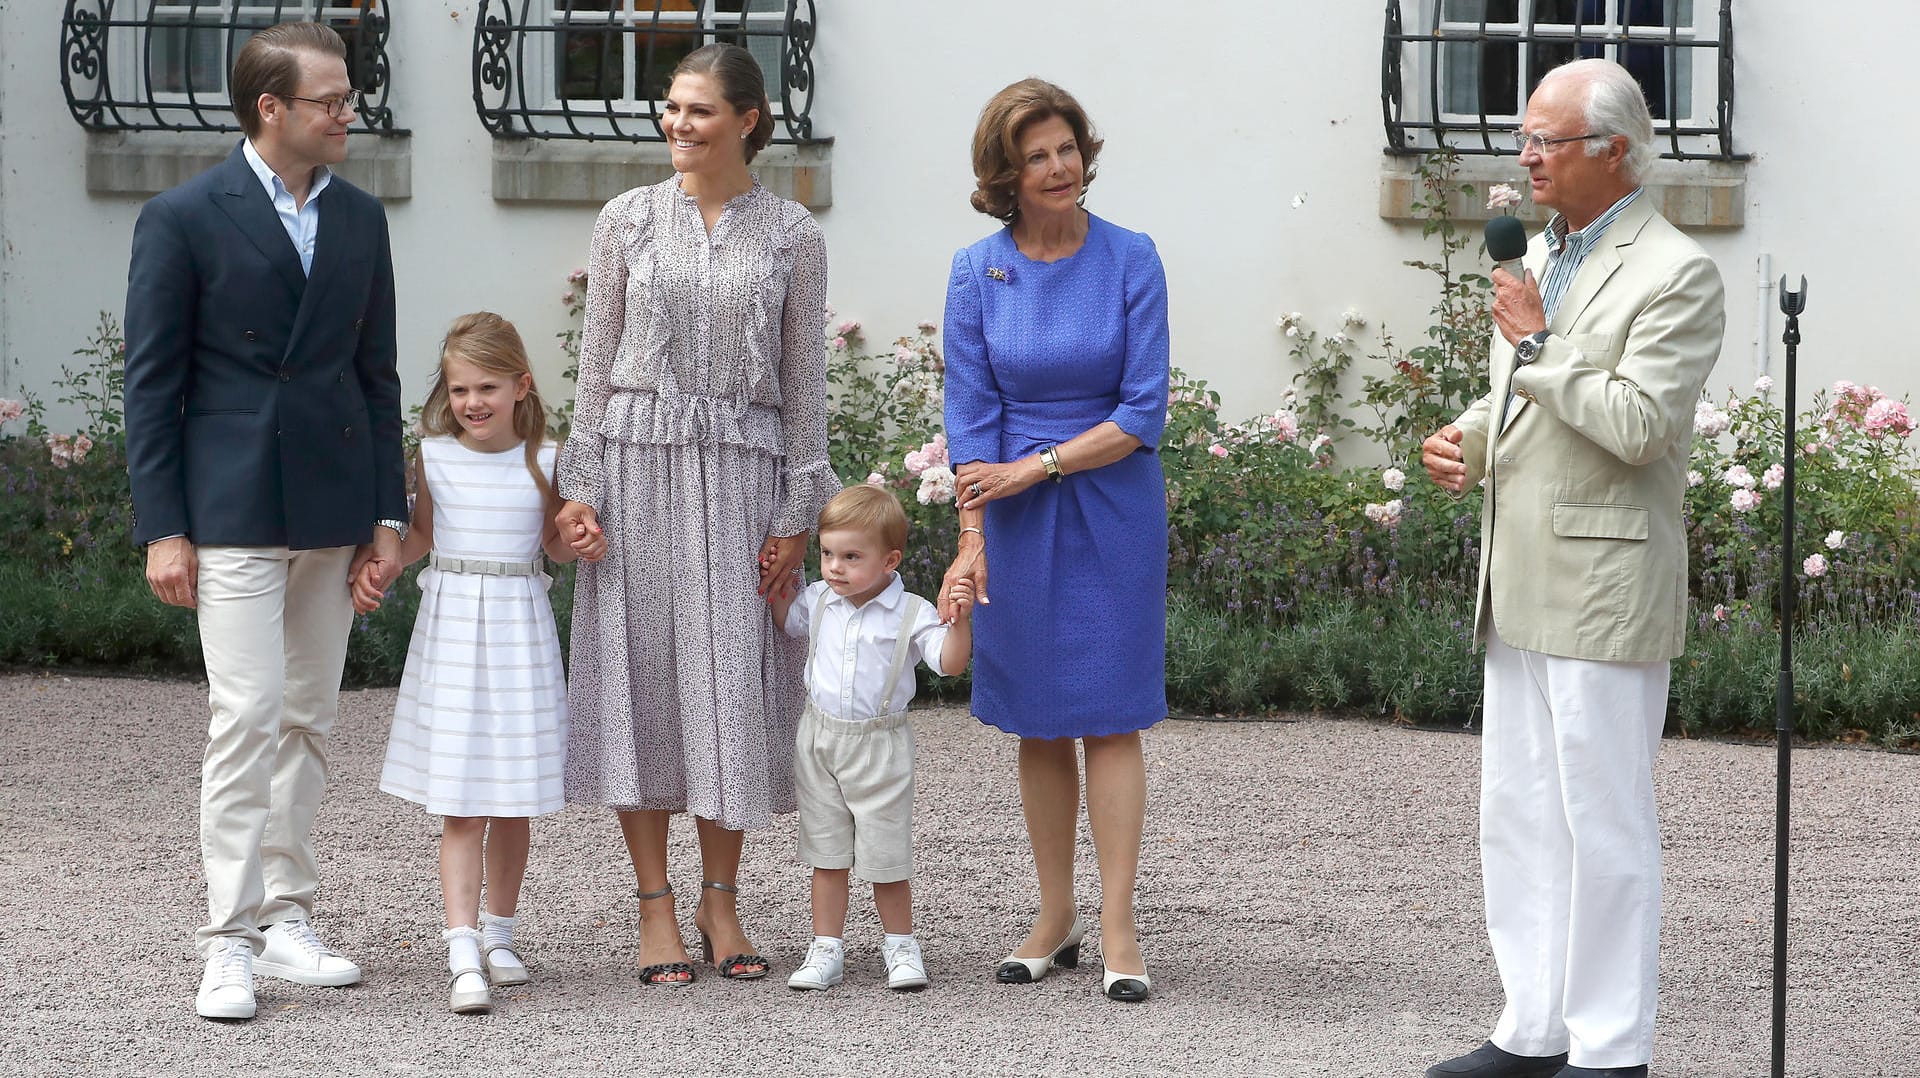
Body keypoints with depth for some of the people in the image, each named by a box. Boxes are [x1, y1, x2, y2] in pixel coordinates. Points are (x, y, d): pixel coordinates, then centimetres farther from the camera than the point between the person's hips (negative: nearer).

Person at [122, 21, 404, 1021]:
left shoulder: (359, 218, 9)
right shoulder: (184, 218, -7)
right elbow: (151, 380, -5)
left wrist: (387, 512, 9)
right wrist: (162, 528, -9)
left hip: (332, 507, 5)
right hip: (231, 510, -5)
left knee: (307, 719, 10)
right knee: (246, 716, -11)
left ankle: (287, 917, 18)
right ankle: (231, 941, -7)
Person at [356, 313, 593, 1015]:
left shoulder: (541, 461, 2)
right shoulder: (434, 457, 1)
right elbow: (421, 535, 13)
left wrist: (583, 545, -7)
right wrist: (375, 569, -3)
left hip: (520, 630, 1)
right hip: (451, 626, -1)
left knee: (513, 799, 9)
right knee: (460, 804, -8)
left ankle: (499, 933, 26)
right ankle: (463, 956, -15)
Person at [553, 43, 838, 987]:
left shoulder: (792, 236, 3)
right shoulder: (628, 221, 4)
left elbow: (804, 379, 4)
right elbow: (596, 361, 6)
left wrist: (797, 511, -1)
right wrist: (580, 481, -1)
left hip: (743, 472, 0)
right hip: (638, 464, 0)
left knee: (734, 680, 1)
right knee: (641, 672, 0)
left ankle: (721, 901, 12)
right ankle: (656, 907, 7)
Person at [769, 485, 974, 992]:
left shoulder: (911, 614, -12)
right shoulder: (819, 601, 2)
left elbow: (949, 663, -20)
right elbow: (787, 624, 23)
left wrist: (960, 621, -34)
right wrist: (780, 593, 6)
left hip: (879, 746, -4)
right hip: (820, 741, 4)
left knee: (886, 856, 4)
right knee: (827, 853, 10)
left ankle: (900, 945, 21)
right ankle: (826, 949, 16)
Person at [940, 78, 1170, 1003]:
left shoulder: (1130, 261, -6)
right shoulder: (978, 273, -2)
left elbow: (1144, 413, -8)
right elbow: (971, 415, -4)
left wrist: (1037, 466, -13)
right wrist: (972, 539, -13)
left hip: (1112, 506, -2)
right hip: (1018, 518, 2)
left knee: (1110, 716, -2)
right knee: (1039, 723, 7)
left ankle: (1118, 928, -1)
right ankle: (1055, 919, 16)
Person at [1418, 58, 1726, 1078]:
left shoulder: (1676, 275, -11)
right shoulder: (1540, 260, 16)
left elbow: (1640, 423, -21)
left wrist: (1536, 344, -16)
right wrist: (1465, 438, 7)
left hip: (1604, 588, -9)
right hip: (1523, 588, 9)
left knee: (1603, 822, -3)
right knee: (1518, 819, 12)